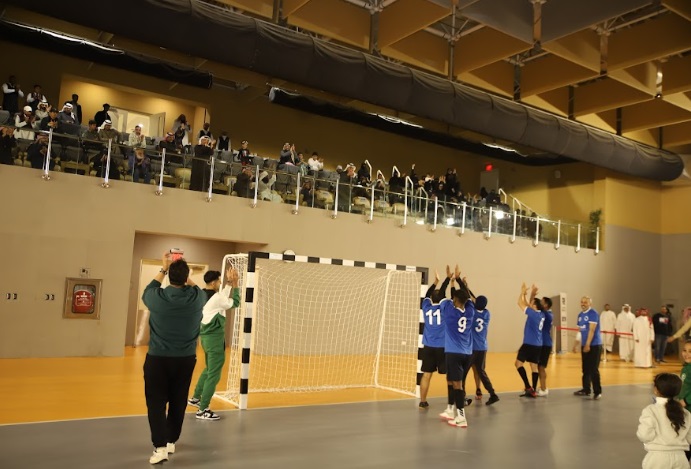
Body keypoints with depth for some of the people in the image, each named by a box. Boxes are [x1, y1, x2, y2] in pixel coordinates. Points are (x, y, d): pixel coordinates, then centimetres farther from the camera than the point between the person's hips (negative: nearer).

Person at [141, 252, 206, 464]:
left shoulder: (157, 297, -12)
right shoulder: (196, 298, -9)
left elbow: (147, 291, 14)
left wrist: (163, 269, 17)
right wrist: (184, 273, 19)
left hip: (157, 359, -2)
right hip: (185, 359, 2)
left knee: (156, 403, 4)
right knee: (178, 402, 14)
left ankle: (160, 447, -4)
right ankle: (171, 441, 28)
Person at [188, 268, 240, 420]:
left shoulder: (203, 296, 6)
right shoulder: (216, 298, -20)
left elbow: (224, 297, 17)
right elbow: (235, 302, -10)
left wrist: (229, 283, 11)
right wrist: (235, 283, -5)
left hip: (206, 337, 10)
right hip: (215, 338, -10)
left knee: (209, 370, 26)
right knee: (214, 375, -2)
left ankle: (195, 398, 37)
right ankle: (203, 410, 2)